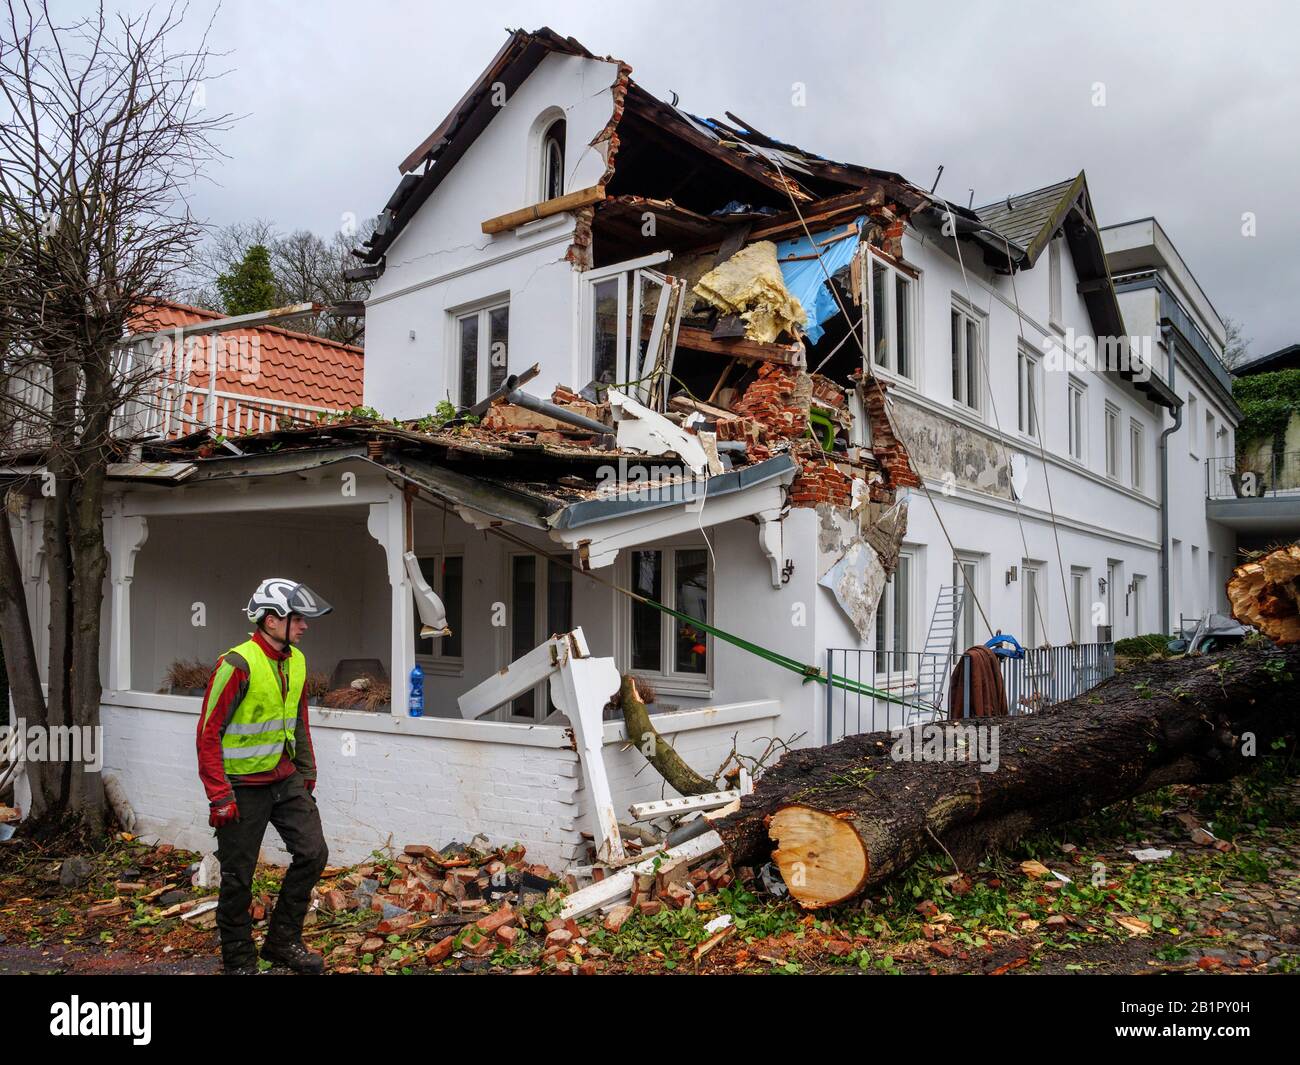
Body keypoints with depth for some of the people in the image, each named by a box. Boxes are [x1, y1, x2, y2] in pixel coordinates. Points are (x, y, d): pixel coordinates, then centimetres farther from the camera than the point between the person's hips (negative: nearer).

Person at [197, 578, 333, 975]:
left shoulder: (297, 662, 5)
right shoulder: (237, 665, -19)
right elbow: (208, 732, -17)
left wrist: (307, 773, 16)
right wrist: (219, 795, -17)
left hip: (285, 779, 7)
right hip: (243, 785, -7)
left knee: (313, 853, 4)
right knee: (239, 878, 5)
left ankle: (283, 941, 21)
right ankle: (238, 961, 23)